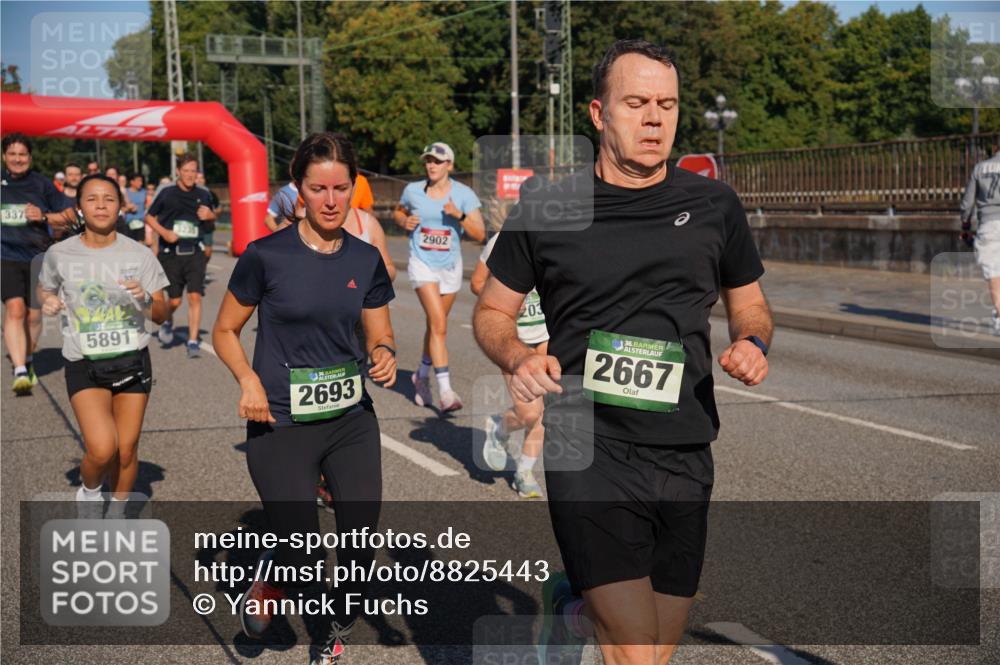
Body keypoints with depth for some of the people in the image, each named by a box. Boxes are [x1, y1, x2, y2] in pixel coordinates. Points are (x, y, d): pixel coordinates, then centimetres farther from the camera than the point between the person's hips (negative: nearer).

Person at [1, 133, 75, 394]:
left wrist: (44, 216, -11)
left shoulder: (41, 184, 2)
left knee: (33, 315, 9)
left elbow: (69, 216, 4)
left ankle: (25, 360, 34)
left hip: (38, 257, 1)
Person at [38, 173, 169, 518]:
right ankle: (88, 491, 17)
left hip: (132, 361, 1)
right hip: (84, 364, -1)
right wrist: (48, 301, -6)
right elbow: (44, 289, 17)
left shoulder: (140, 255, -2)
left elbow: (161, 315, 1)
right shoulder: (59, 254, -3)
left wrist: (145, 299, -20)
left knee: (126, 450, 6)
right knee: (102, 449, -17)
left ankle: (117, 516, 32)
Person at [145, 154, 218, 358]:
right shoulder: (167, 193, -2)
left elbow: (212, 216, 21)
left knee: (195, 296, -10)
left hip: (194, 253, 1)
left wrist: (209, 215, -3)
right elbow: (149, 217, 5)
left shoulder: (202, 195, 5)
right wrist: (164, 232, -11)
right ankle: (168, 322, 37)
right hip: (171, 252, -1)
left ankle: (193, 341, -3)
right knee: (174, 300, 3)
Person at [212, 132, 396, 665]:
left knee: (361, 542, 2)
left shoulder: (366, 260, 3)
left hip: (352, 421, 4)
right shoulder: (266, 256, -8)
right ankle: (269, 584, 29)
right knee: (301, 552, -9)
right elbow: (225, 331, 2)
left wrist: (384, 354, -11)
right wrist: (249, 378, -16)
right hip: (281, 426, -3)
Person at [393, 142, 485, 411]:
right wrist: (404, 221, -4)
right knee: (439, 325, -17)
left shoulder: (464, 194, -6)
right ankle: (445, 391, -20)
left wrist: (459, 215, -25)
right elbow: (398, 212, 18)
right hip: (422, 264, -2)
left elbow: (480, 235, -10)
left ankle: (422, 376, 39)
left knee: (436, 325, 14)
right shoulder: (413, 190, -3)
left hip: (450, 266, 2)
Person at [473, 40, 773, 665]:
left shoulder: (714, 204, 8)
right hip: (588, 449, -3)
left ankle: (575, 602, 41)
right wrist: (520, 357, -10)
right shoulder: (547, 208, 1)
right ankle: (573, 604, 17)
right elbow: (492, 312, 11)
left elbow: (751, 307, 19)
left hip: (685, 458, 4)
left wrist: (752, 343, -3)